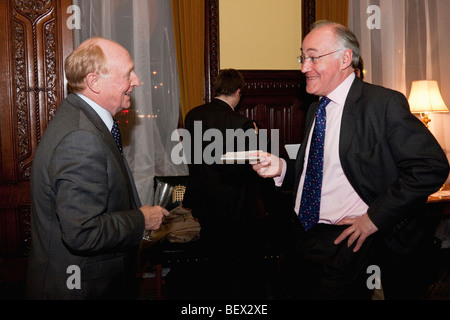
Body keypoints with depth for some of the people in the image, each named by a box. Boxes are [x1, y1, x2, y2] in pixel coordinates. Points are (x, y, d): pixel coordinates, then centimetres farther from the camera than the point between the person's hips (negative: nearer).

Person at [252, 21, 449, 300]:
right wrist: (281, 168, -3)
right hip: (304, 237, 7)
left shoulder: (383, 103, -12)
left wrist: (375, 217, -18)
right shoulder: (315, 110, 13)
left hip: (346, 243, -7)